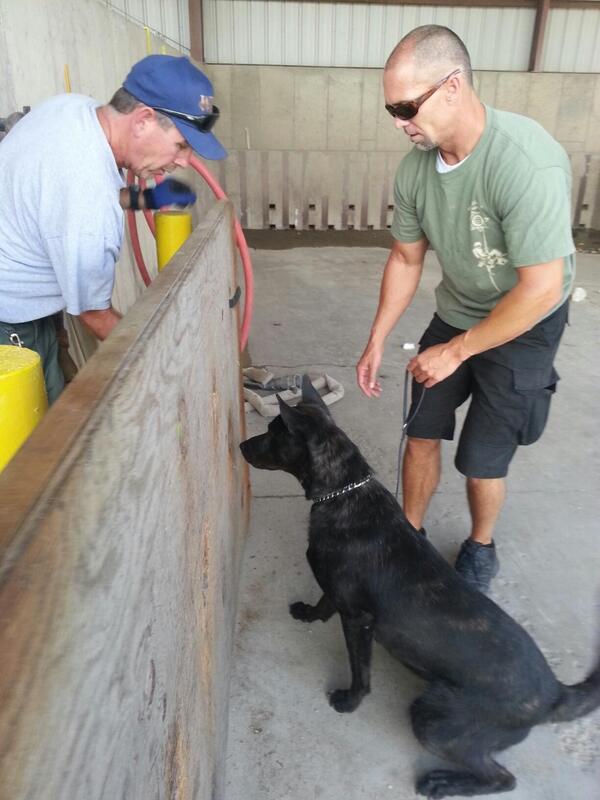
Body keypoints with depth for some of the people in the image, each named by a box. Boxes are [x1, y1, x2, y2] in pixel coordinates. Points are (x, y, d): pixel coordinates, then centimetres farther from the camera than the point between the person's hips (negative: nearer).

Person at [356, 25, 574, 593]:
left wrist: (455, 351, -22)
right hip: (455, 313, 5)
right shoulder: (415, 166, -12)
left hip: (523, 326, -5)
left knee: (481, 459, 0)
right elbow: (406, 257, 2)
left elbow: (540, 290, -30)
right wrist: (376, 343, 0)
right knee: (422, 433, 7)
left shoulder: (527, 162, -32)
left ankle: (480, 549, 30)